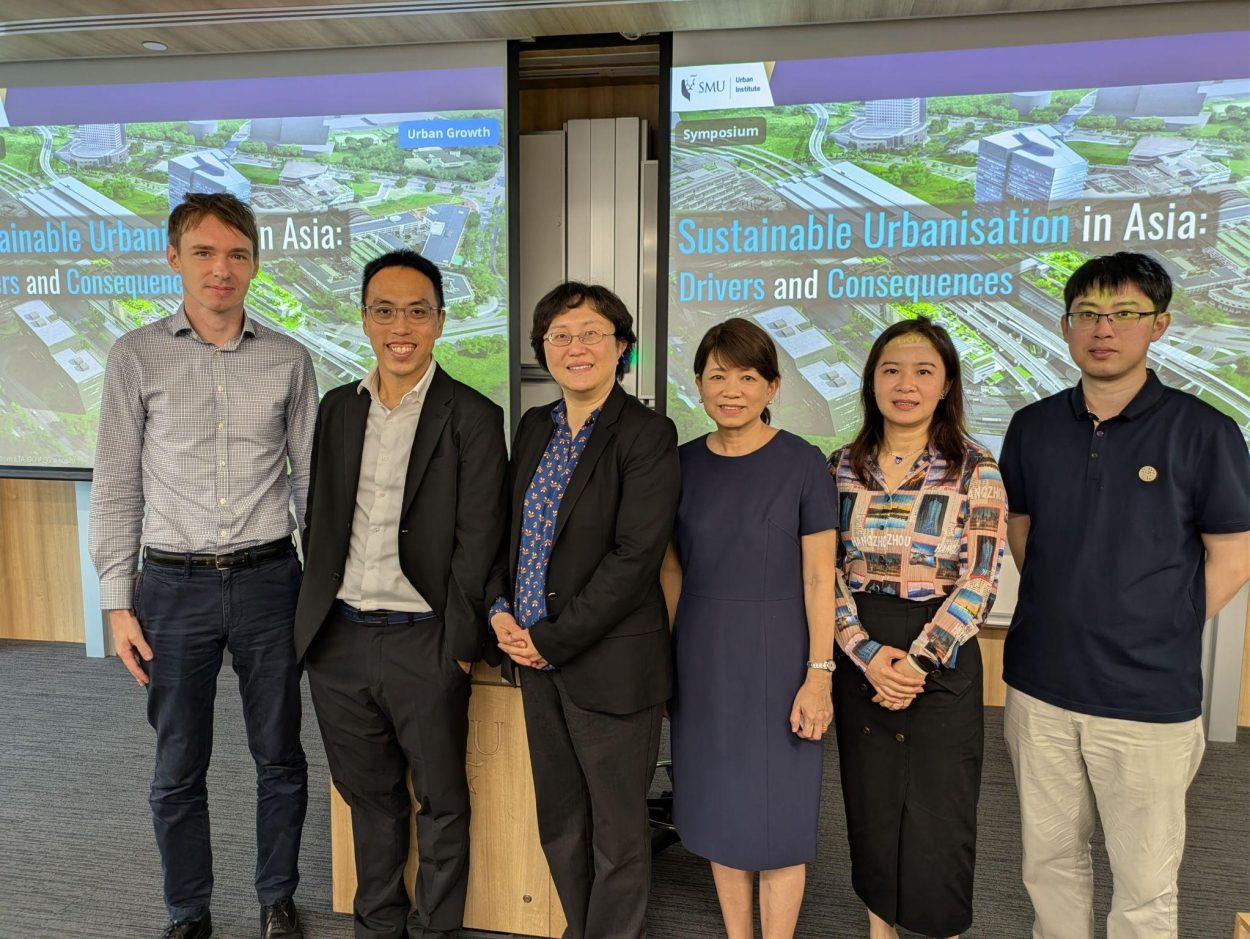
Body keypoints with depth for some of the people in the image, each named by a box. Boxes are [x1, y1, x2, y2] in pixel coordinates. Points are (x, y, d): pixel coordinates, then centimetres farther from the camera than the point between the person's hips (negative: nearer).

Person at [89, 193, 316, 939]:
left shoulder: (290, 360, 2)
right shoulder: (137, 356, -1)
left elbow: (311, 479, 6)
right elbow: (117, 486, 1)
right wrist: (119, 602, -2)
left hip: (269, 579, 1)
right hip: (174, 584, 0)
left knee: (280, 756, 12)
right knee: (179, 769, 12)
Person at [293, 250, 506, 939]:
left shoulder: (473, 419, -8)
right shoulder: (338, 408, 8)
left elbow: (478, 543, -11)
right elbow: (320, 520, 14)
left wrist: (457, 645, -13)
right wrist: (318, 614, 9)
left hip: (422, 644, -4)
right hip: (338, 642, 5)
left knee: (441, 803, 12)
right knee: (369, 797, 21)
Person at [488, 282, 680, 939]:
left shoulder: (647, 435, -13)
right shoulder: (534, 427, 8)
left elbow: (635, 558, -18)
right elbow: (507, 528, 14)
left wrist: (554, 639, -16)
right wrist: (500, 609, -1)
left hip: (609, 661, -6)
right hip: (536, 658, 7)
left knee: (618, 832, 11)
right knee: (559, 824, 20)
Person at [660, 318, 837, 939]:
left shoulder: (802, 464, -8)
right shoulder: (683, 463, 2)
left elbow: (818, 578, -8)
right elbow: (671, 570, 8)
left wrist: (818, 674, -12)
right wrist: (665, 660, 6)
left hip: (777, 654, -3)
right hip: (702, 657, 4)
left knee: (776, 815, 7)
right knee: (719, 810, 14)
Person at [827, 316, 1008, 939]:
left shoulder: (974, 470, -6)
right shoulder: (842, 467, 2)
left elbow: (980, 583, -9)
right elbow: (826, 572, 0)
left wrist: (918, 657, -16)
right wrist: (867, 653, -11)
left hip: (940, 661, -2)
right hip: (859, 659, 3)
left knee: (939, 811, 8)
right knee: (869, 802, 14)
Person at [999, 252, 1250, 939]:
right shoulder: (1032, 427, 2)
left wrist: (1159, 636, -3)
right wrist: (1062, 614, 7)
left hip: (1149, 700, -3)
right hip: (1039, 687, 3)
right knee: (1049, 859, 18)